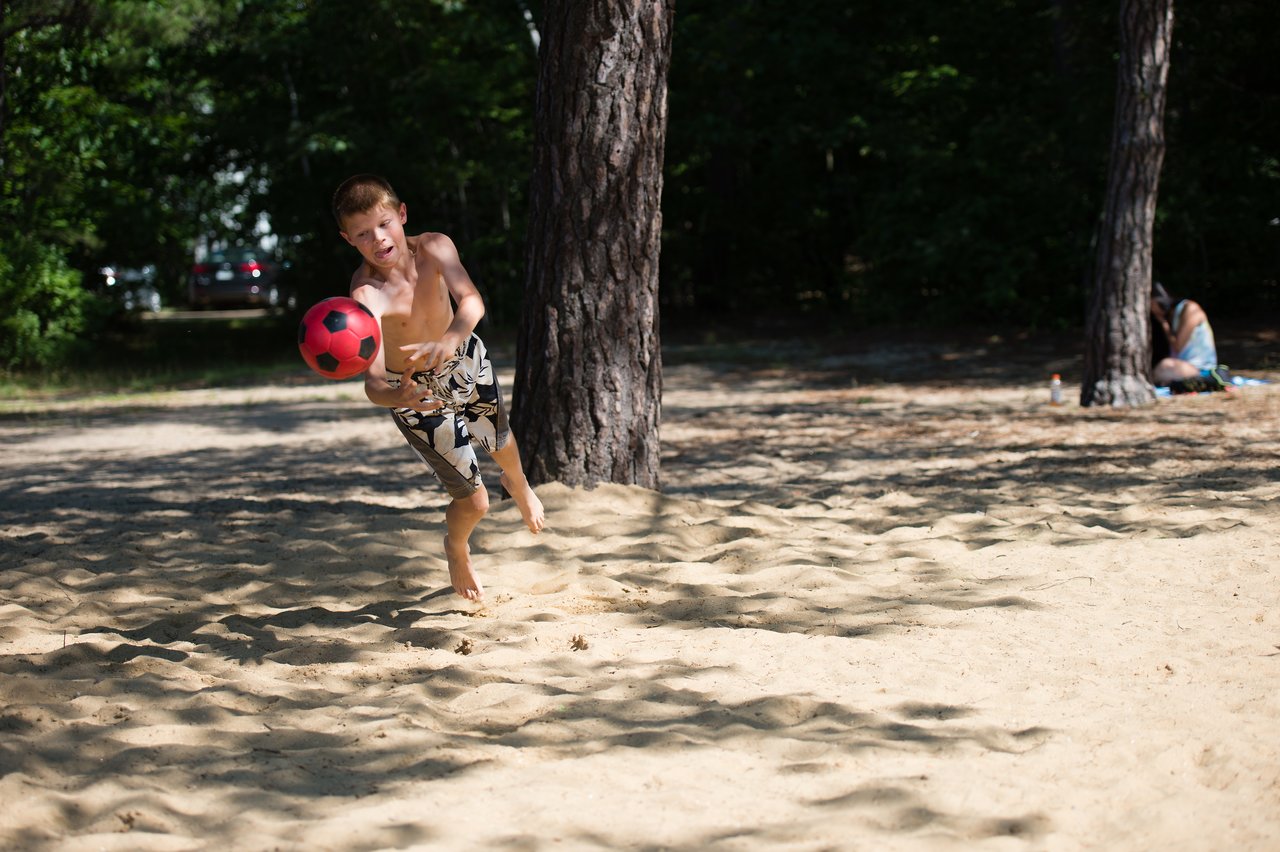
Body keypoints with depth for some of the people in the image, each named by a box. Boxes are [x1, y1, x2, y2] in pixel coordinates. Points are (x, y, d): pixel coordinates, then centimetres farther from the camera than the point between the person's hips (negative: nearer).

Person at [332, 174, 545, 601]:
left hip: (465, 362, 4)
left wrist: (447, 343, -64)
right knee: (473, 501, 2)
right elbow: (373, 382, -45)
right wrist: (398, 397, -68)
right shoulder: (366, 295, -37)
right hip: (416, 393, -4)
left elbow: (472, 300, -44)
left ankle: (519, 485, 70)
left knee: (500, 443, 31)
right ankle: (457, 549, 40)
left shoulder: (434, 248, -28)